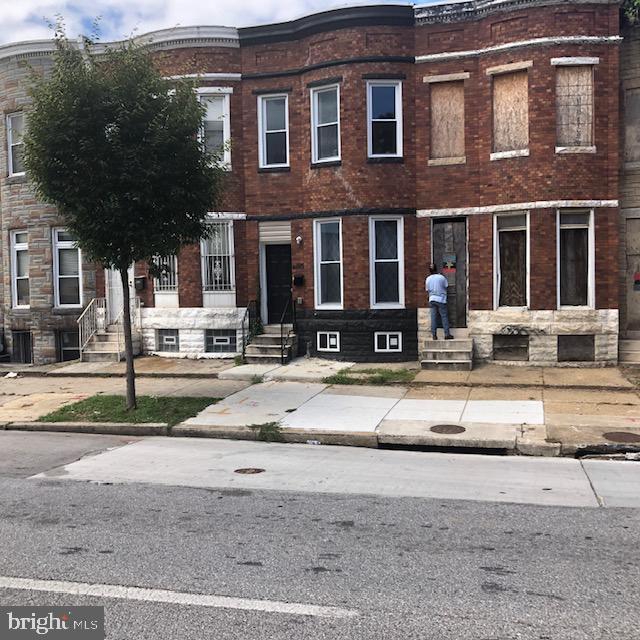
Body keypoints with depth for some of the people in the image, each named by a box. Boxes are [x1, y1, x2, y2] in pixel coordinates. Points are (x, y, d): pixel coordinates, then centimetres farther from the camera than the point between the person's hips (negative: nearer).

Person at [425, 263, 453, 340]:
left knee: (433, 317, 4)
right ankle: (447, 334, 1)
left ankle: (434, 335, 2)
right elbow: (446, 286, 1)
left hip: (432, 300, 3)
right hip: (441, 299, -3)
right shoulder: (441, 277, -9)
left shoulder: (428, 279, 0)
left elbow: (427, 290, 8)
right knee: (444, 316, 2)